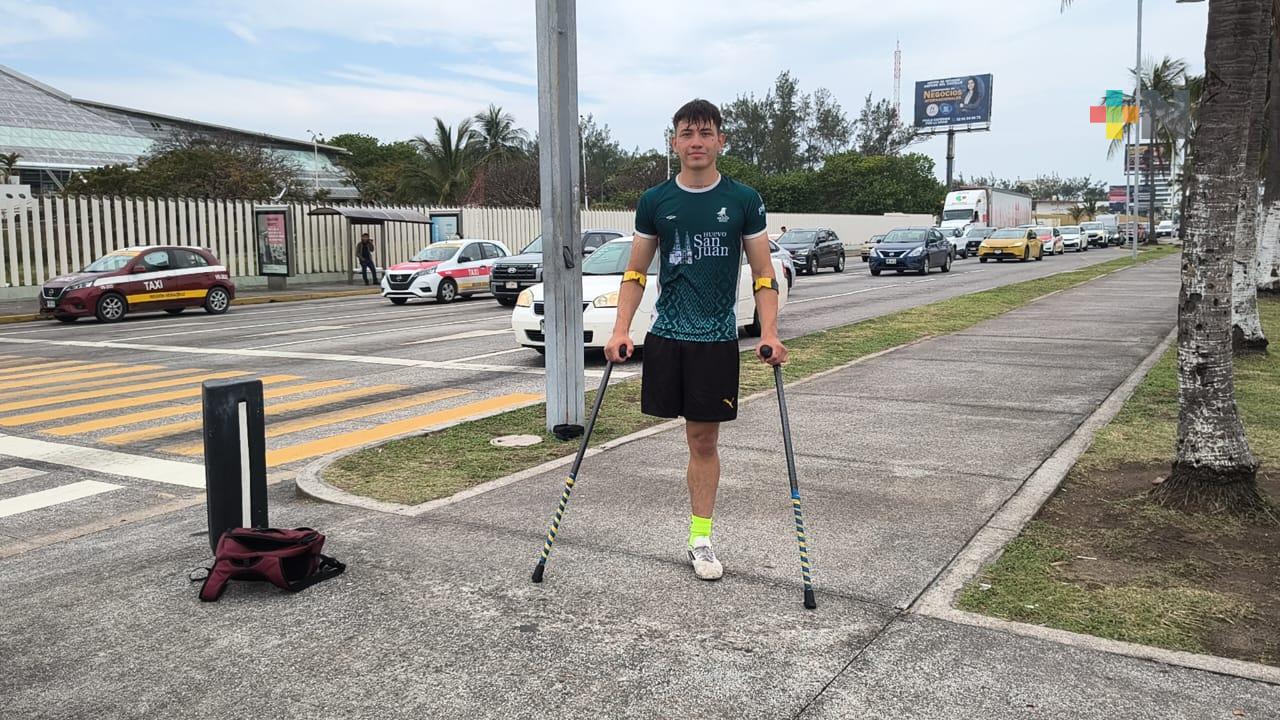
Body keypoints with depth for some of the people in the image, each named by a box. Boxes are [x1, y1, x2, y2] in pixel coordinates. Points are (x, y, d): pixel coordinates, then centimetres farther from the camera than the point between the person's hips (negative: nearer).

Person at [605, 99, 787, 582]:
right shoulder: (655, 202, 3)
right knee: (694, 434, 7)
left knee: (704, 439, 4)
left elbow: (764, 275, 2)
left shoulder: (743, 200, 0)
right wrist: (621, 331, -4)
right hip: (665, 336, 1)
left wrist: (769, 334, -10)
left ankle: (700, 540, 15)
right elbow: (635, 273, 7)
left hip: (717, 338, -1)